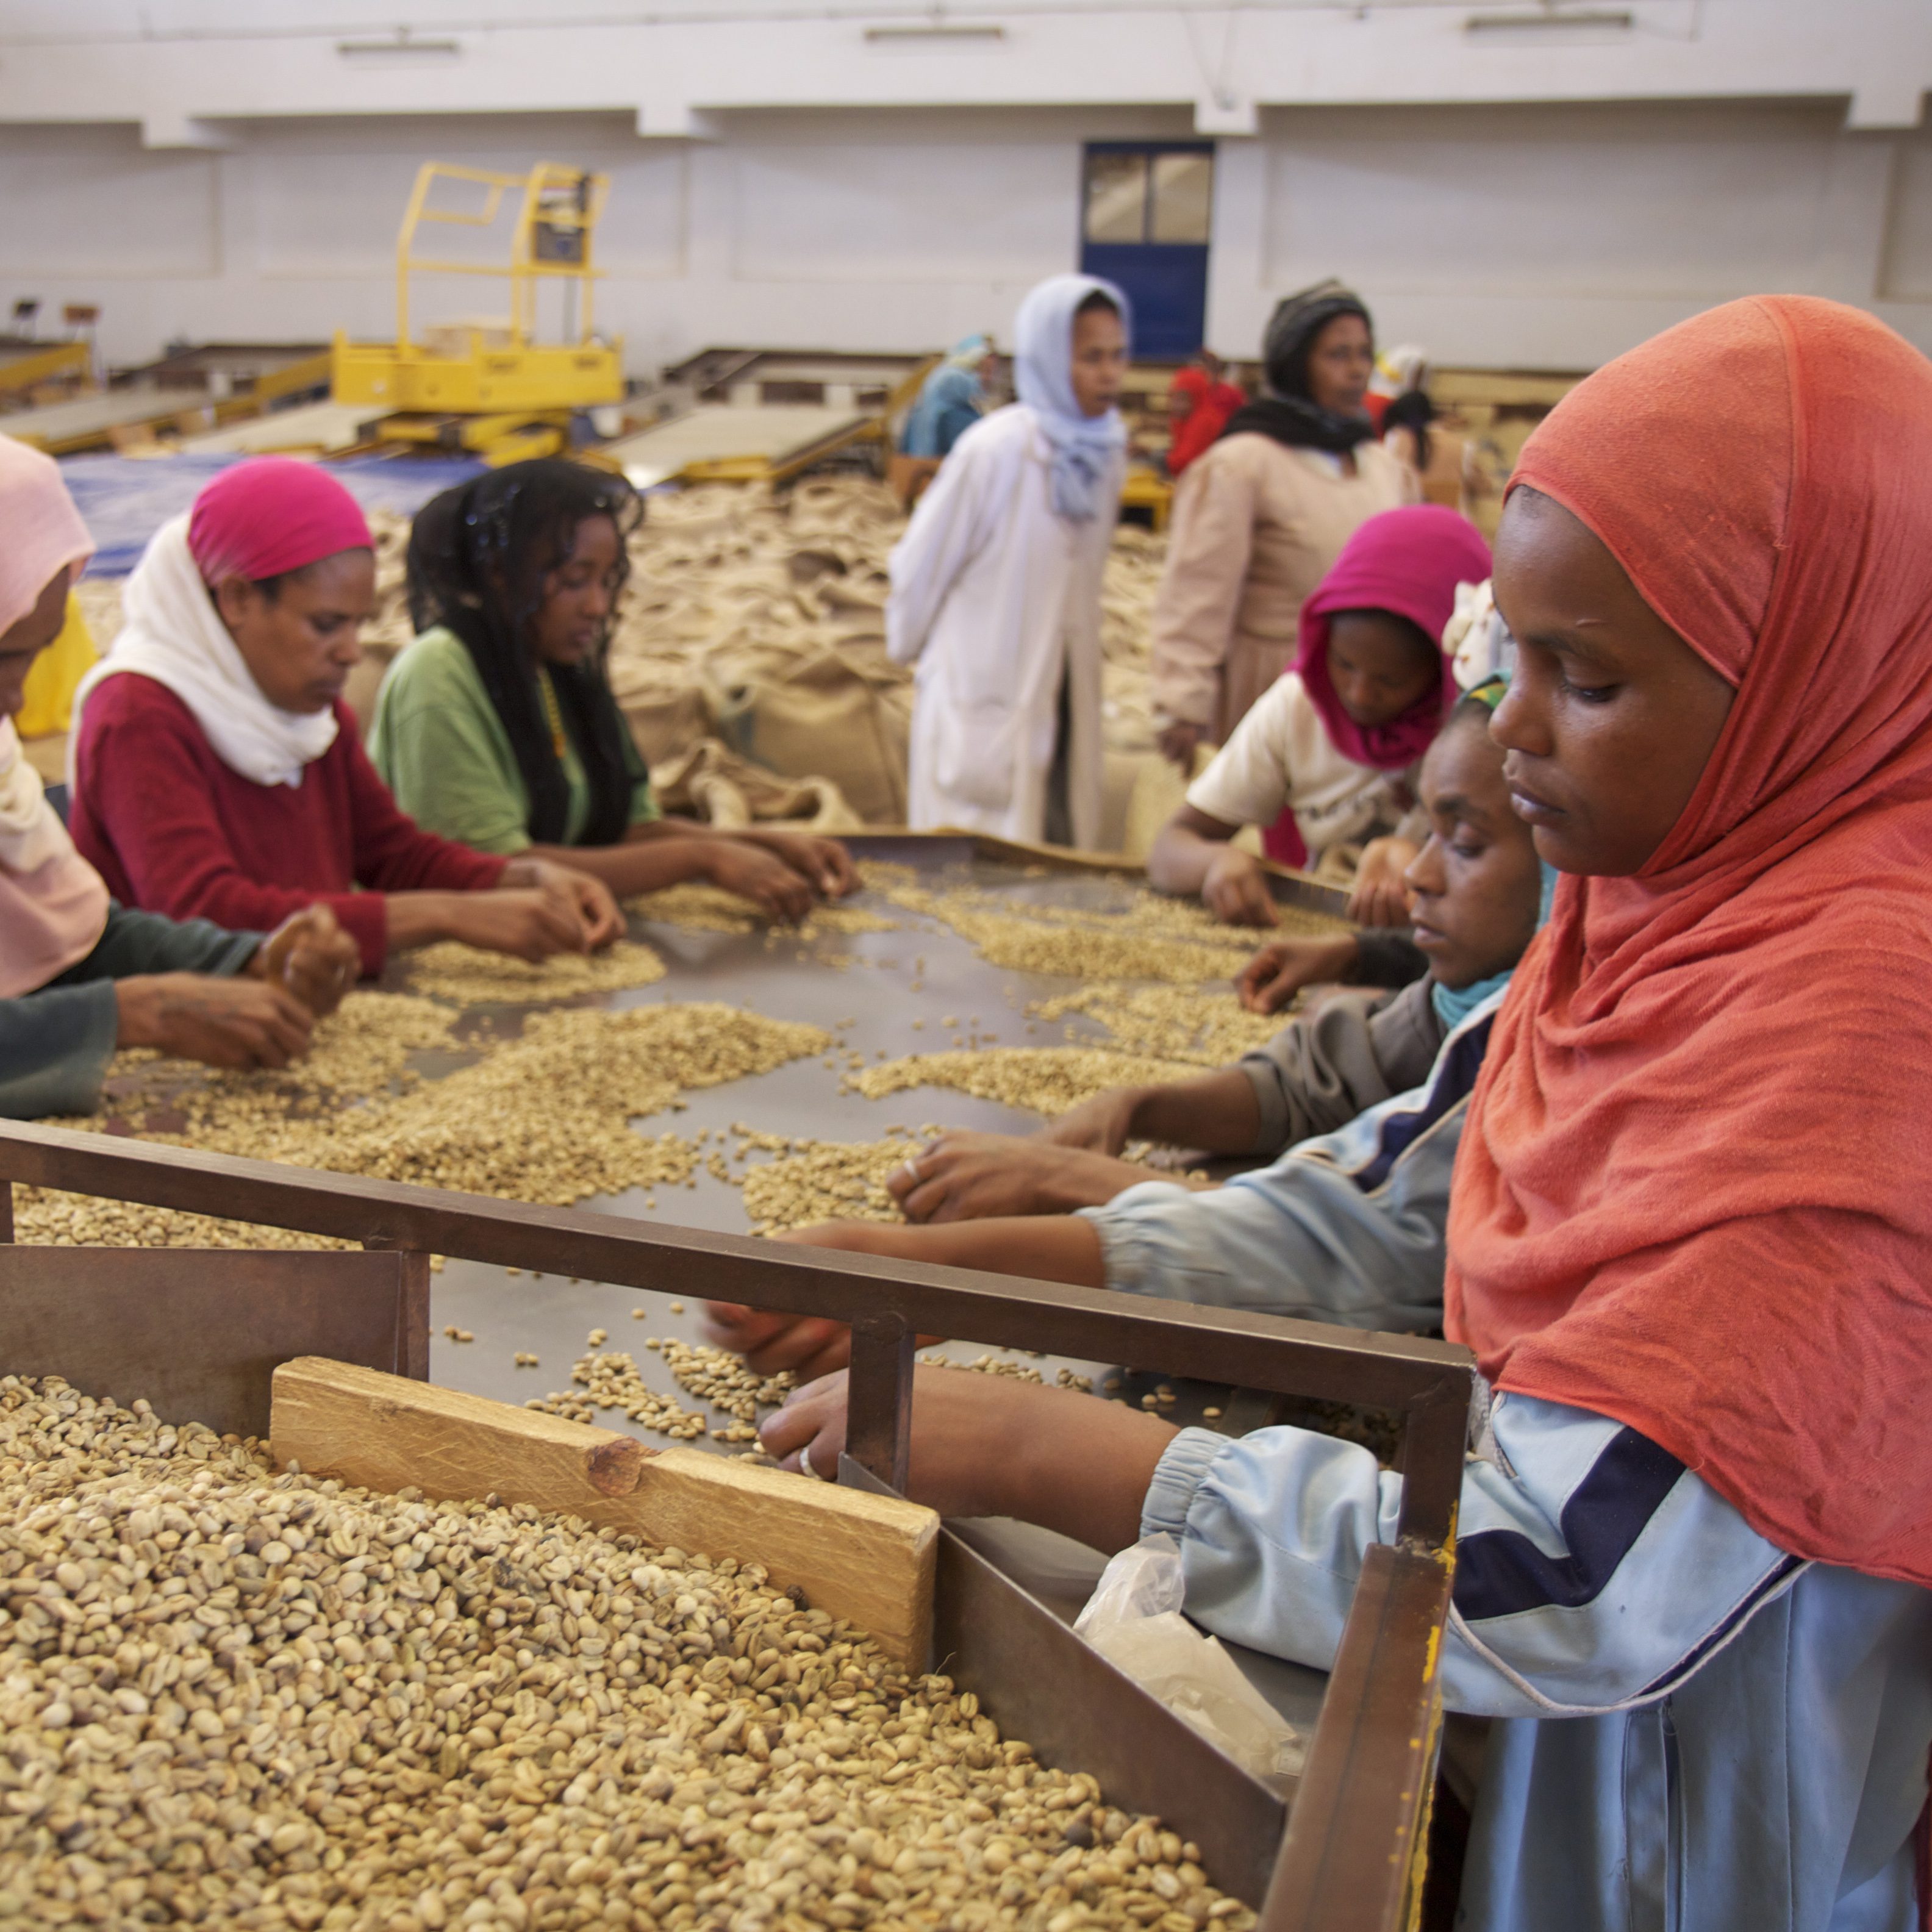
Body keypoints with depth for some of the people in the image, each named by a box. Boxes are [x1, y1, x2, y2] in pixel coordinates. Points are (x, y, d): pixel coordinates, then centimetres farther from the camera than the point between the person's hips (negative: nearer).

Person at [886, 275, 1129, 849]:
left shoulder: (1107, 445, 0)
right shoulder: (995, 450, -18)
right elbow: (921, 564, -8)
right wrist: (908, 645, 5)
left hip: (1065, 689, 6)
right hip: (984, 689, -5)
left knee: (1064, 845, 13)